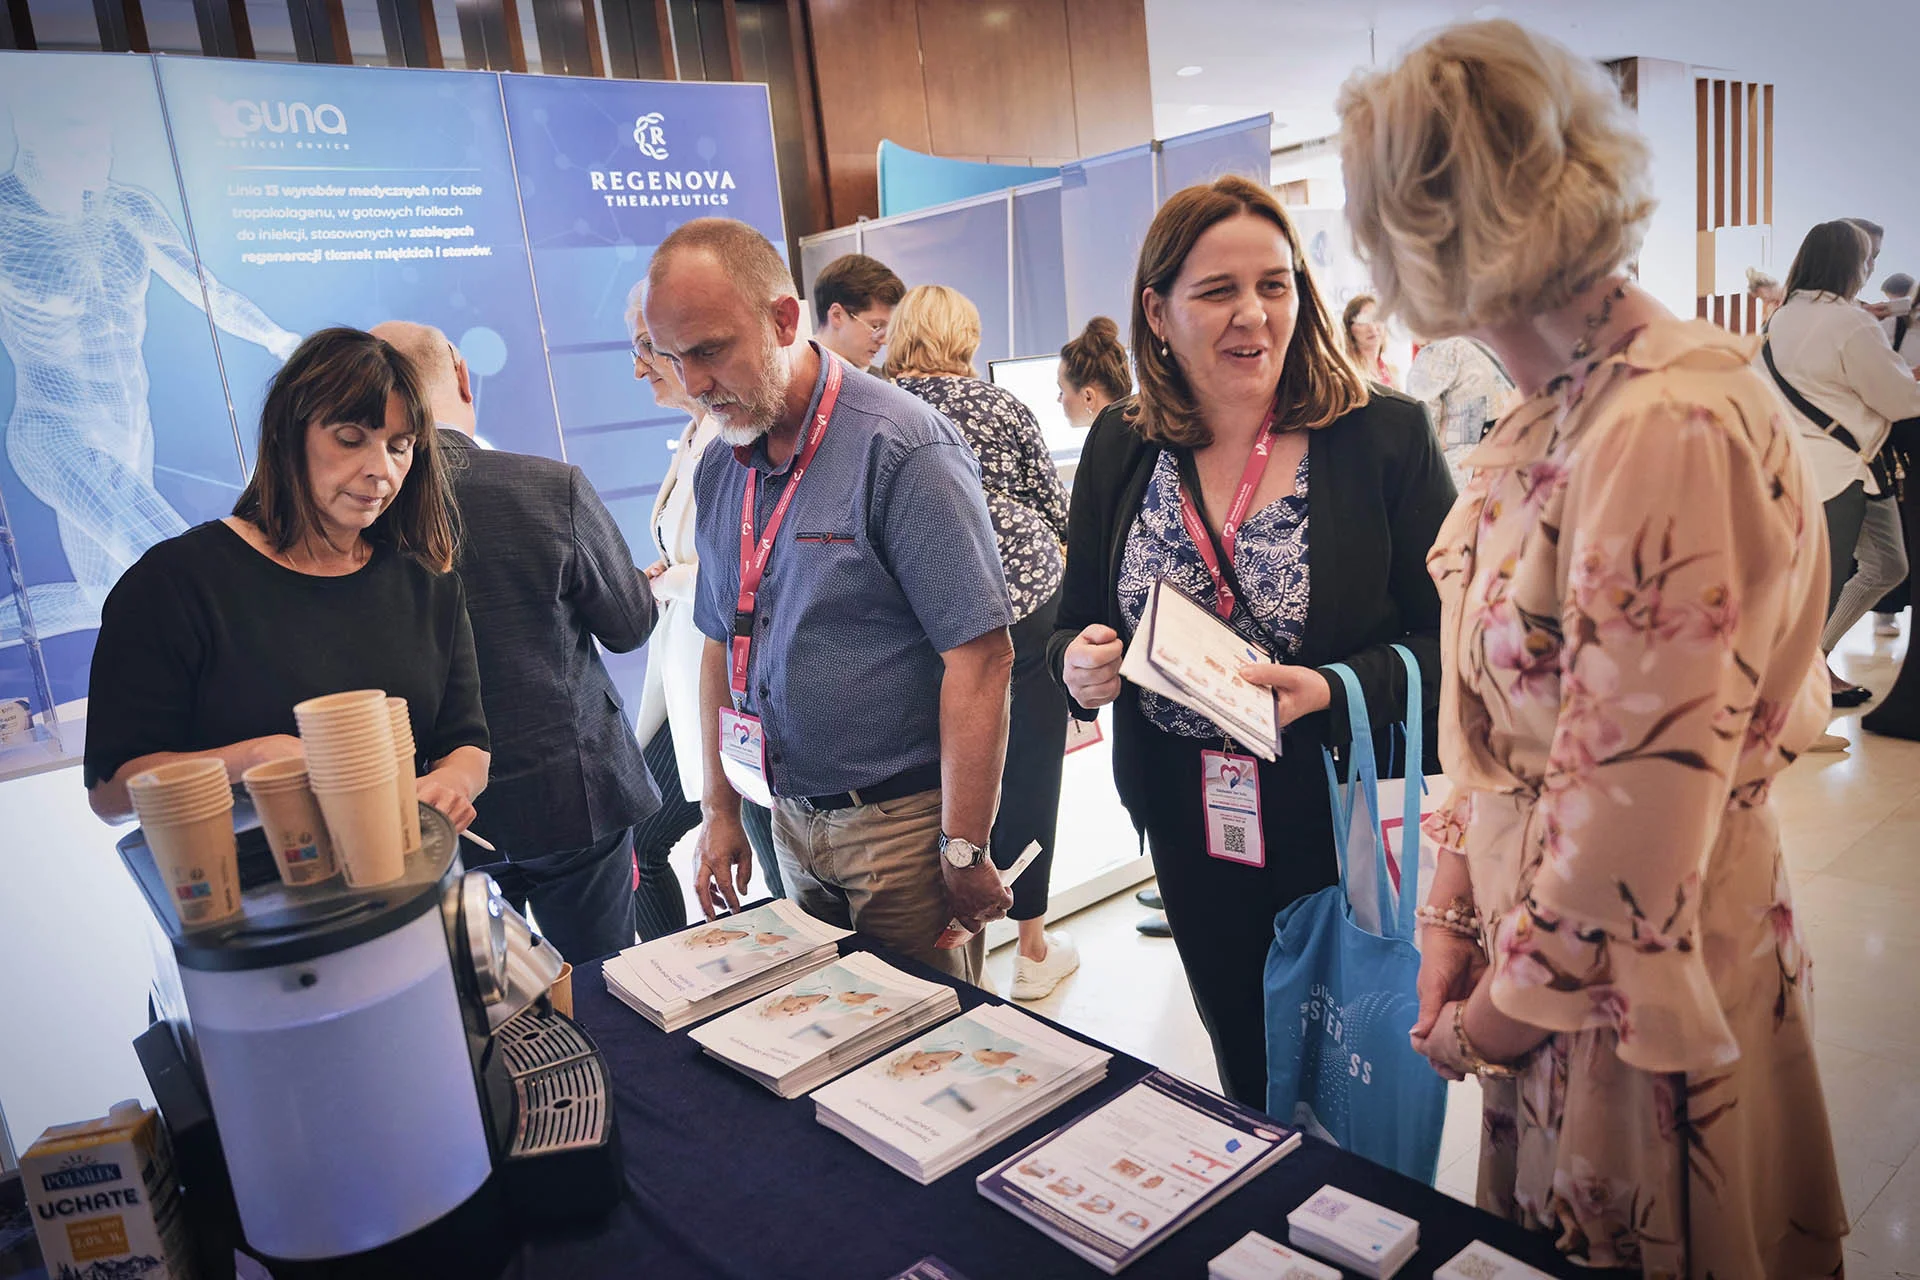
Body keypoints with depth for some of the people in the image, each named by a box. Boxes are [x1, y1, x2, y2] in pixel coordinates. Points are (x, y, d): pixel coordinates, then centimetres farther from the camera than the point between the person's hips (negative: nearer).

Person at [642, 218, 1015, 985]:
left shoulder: (899, 447, -17)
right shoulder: (718, 470, 5)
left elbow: (981, 656, -20)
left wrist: (964, 852, -19)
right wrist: (721, 808, 13)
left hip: (902, 820, -6)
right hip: (792, 821, 6)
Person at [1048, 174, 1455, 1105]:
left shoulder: (1386, 436, -10)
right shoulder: (1118, 450, 0)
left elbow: (1454, 638, -9)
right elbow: (1074, 628, 7)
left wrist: (1333, 692, -25)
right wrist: (1079, 664, -16)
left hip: (1353, 821, -3)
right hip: (1192, 828, 3)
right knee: (1248, 1081, 22)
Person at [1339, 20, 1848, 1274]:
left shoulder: (1673, 429, -26)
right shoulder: (1544, 426, 2)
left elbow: (1640, 793, -25)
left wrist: (1507, 1007, -12)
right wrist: (1453, 932, 4)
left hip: (1634, 1004, -7)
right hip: (1531, 963, 7)